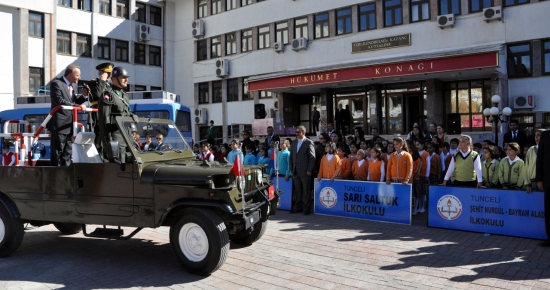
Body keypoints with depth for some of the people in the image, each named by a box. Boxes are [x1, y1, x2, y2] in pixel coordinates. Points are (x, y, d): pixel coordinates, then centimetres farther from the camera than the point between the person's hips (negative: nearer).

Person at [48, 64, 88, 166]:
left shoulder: (74, 85, 15)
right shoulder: (56, 83, -9)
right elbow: (59, 101, -21)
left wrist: (84, 96, 1)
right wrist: (77, 106, -26)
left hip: (70, 124, 8)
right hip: (60, 124, -8)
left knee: (67, 152, 12)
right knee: (57, 152, -2)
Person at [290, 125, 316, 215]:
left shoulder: (309, 142, -5)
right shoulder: (294, 143, 13)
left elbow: (312, 157, -8)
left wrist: (309, 170, -12)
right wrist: (291, 168, 9)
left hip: (305, 171, -5)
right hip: (295, 171, 5)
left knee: (306, 190, 3)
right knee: (297, 190, 10)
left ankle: (306, 208, 12)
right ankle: (298, 207, 19)